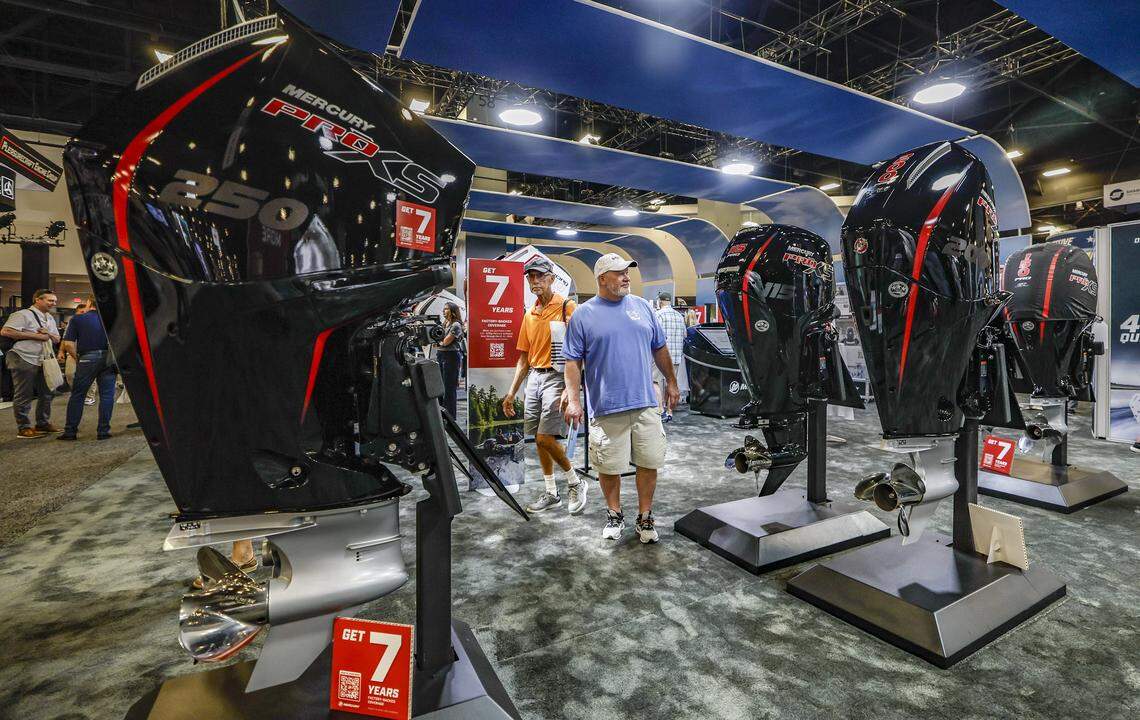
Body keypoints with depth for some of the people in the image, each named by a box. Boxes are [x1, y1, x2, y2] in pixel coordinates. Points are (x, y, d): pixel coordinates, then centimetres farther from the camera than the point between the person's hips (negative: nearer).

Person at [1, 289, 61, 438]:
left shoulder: (50, 318, 16)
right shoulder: (23, 315, -10)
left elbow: (57, 339, 18)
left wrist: (49, 334, -4)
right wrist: (35, 336, -19)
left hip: (42, 361, 8)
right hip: (24, 360, -8)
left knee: (47, 393, 12)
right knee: (24, 396, -1)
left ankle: (43, 423, 23)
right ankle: (24, 428, 7)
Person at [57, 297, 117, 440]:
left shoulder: (77, 319, 1)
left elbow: (68, 343, -5)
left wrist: (76, 358, 8)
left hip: (87, 358, -1)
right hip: (108, 358, 1)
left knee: (77, 395, 9)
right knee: (106, 395, 3)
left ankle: (70, 431, 13)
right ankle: (103, 431, 3)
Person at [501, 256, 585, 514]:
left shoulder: (567, 307, -7)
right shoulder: (529, 315, 14)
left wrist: (570, 389, -21)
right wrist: (512, 392, 14)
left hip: (556, 377, -7)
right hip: (534, 377, 7)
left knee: (545, 437, -10)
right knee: (539, 439, 10)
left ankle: (575, 482, 13)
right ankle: (551, 493, 24)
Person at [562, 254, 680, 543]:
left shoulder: (642, 306, 10)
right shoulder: (583, 315, -1)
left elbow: (660, 348, 18)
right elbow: (573, 361, -2)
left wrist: (671, 382, 18)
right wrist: (573, 399, -9)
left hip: (645, 403, 3)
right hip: (606, 408, -3)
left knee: (650, 463, 8)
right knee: (609, 467, 7)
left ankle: (645, 517, 27)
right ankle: (614, 515, 30)